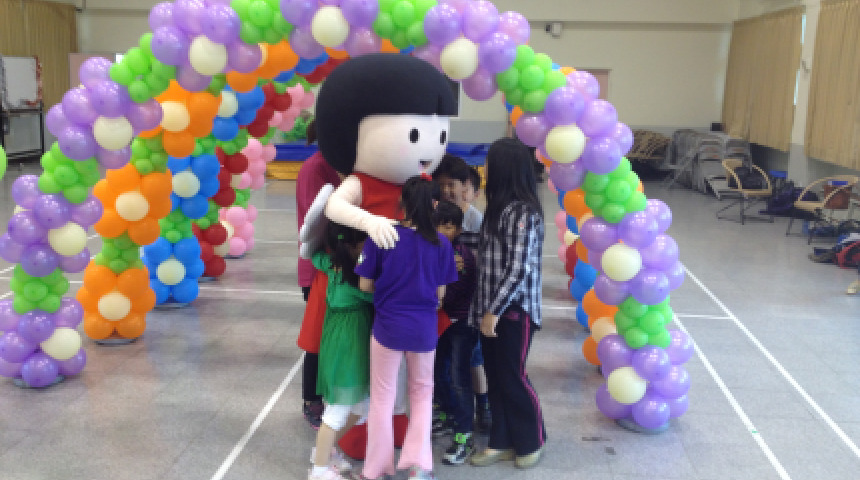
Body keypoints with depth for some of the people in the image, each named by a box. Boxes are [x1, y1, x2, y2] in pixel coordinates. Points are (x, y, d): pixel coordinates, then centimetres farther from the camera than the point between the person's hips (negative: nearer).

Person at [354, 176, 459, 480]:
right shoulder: (441, 244, -7)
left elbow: (365, 285, -5)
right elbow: (440, 293, -1)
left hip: (387, 327, -1)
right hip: (424, 329, 1)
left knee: (382, 397, 13)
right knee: (422, 393, 20)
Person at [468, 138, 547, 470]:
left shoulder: (523, 212, -18)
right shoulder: (499, 206, 10)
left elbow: (519, 269, -21)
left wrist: (494, 310, -18)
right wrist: (484, 308, 7)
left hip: (514, 310, -8)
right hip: (492, 308, 8)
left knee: (512, 377, 5)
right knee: (495, 377, 14)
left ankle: (531, 442, 25)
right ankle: (502, 442, 28)